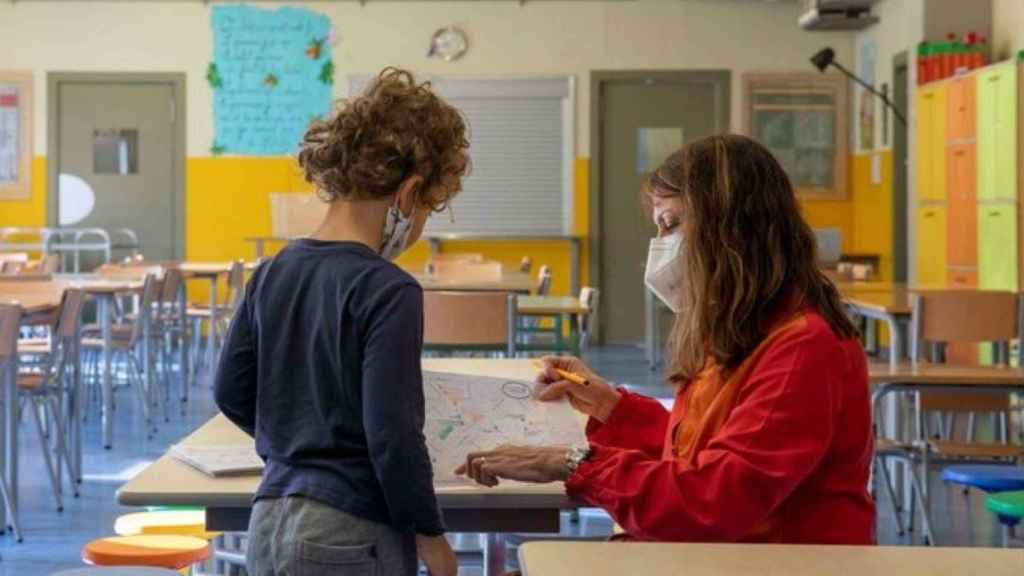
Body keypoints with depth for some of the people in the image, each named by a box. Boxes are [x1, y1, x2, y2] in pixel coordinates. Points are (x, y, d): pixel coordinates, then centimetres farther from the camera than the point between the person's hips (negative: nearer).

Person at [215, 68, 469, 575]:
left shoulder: (274, 273, 6)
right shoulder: (387, 292, -16)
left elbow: (232, 392, 14)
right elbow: (393, 433, -18)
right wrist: (429, 534, -7)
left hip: (268, 524, 7)